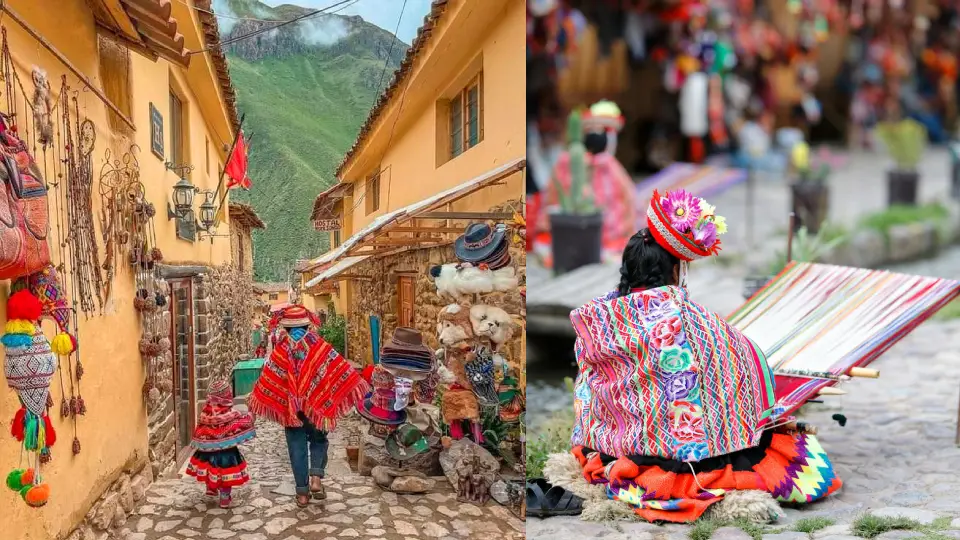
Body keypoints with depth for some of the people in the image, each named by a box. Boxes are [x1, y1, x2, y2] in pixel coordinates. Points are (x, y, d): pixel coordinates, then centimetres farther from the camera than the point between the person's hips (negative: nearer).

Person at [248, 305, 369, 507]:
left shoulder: (280, 351, -7)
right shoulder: (319, 347, -7)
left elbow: (267, 381, -6)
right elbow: (341, 370, -7)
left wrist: (255, 405, 2)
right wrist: (358, 384, 0)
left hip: (291, 408, 0)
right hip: (317, 404, 0)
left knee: (297, 448, 9)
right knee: (318, 441, 19)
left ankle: (302, 492, 12)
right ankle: (316, 478, -1)